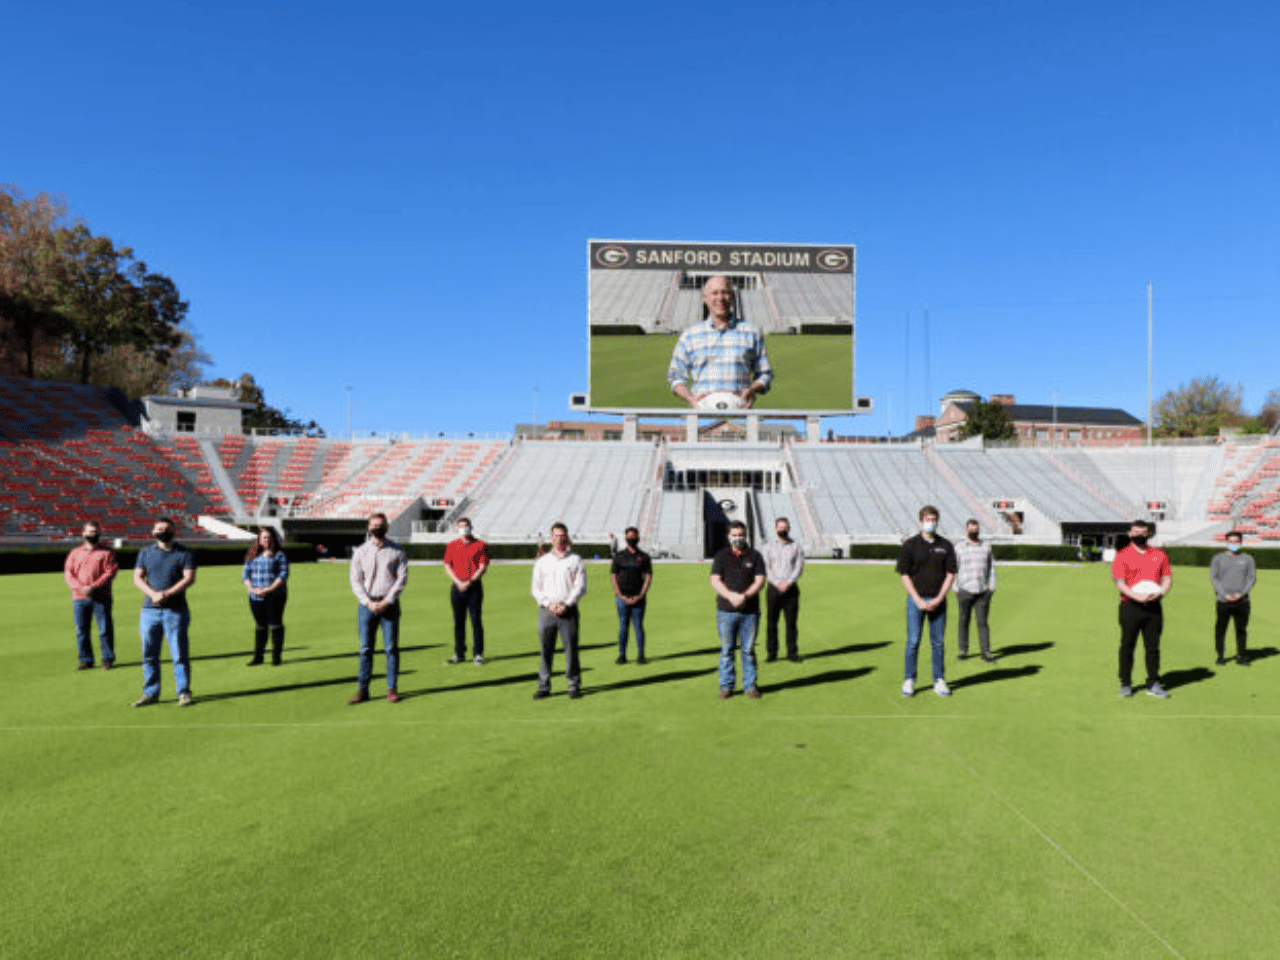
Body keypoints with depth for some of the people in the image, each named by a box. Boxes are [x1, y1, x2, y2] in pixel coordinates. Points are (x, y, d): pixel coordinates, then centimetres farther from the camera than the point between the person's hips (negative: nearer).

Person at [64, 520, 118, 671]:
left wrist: (93, 587, -16)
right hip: (79, 598, 3)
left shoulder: (107, 552, 5)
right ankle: (86, 661, 15)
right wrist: (80, 587, -11)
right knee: (81, 631, 6)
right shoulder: (75, 553, 14)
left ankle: (108, 659, 7)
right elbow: (68, 573, 7)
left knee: (105, 629, -3)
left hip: (101, 598, -3)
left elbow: (110, 572, -5)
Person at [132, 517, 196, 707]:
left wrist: (167, 594, -18)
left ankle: (184, 693, 5)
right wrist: (153, 594, -12)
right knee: (149, 655, 8)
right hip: (149, 611, 3)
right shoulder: (145, 552, 13)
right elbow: (137, 577, 6)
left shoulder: (184, 553, 3)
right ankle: (151, 693, 19)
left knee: (179, 654, -2)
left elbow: (189, 578, -6)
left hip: (176, 610, -3)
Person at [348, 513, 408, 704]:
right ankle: (363, 690, 9)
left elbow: (402, 578, 0)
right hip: (367, 604, 1)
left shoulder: (397, 550, 5)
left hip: (389, 604, -1)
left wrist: (387, 601, -9)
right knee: (365, 648, 3)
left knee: (391, 647, -1)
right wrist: (368, 602, -9)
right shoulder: (360, 552, 8)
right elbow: (355, 581, 4)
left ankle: (391, 689, 6)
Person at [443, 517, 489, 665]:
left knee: (476, 620, -3)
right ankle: (459, 654, 13)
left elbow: (483, 567, -3)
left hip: (474, 587, -3)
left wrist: (469, 582, -12)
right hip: (457, 588, 3)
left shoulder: (480, 545, 2)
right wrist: (458, 582, -7)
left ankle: (478, 654, 3)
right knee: (458, 621, 5)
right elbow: (447, 566, 7)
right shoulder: (452, 546, 10)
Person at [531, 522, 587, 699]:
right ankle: (544, 687, 8)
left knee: (571, 648, -2)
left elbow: (580, 587, 2)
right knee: (545, 649, 1)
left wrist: (566, 604, -10)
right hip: (546, 610, 2)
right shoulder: (542, 561, 13)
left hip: (568, 610, -2)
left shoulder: (576, 560, 8)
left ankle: (574, 686, 7)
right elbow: (536, 588, 8)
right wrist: (549, 604, -7)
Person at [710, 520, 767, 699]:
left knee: (748, 649, 5)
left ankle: (750, 685, 14)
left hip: (750, 611, 0)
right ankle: (726, 686, 12)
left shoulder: (755, 556, 8)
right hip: (726, 610, 0)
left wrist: (745, 596, -15)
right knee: (726, 650, 4)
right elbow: (715, 580, -1)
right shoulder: (721, 555, 7)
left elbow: (760, 581, 0)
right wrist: (731, 595, -16)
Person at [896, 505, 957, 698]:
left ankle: (939, 681, 16)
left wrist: (938, 599, -6)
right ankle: (909, 681, 8)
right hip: (916, 600, -2)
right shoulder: (910, 545, -1)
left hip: (938, 601, 2)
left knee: (938, 642, 7)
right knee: (913, 642, -1)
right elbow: (904, 575, -2)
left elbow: (950, 574, 4)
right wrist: (918, 600, -10)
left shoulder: (946, 545, 5)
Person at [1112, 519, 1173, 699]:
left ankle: (1153, 684, 16)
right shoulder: (1122, 556, 0)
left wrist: (1160, 592, -10)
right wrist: (1137, 596, -20)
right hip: (1130, 607, -3)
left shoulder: (1159, 555, 12)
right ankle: (1125, 684, 12)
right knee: (1127, 646, 3)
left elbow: (1167, 578, 11)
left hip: (1154, 607, 3)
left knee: (1153, 647, 7)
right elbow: (1119, 582, -7)